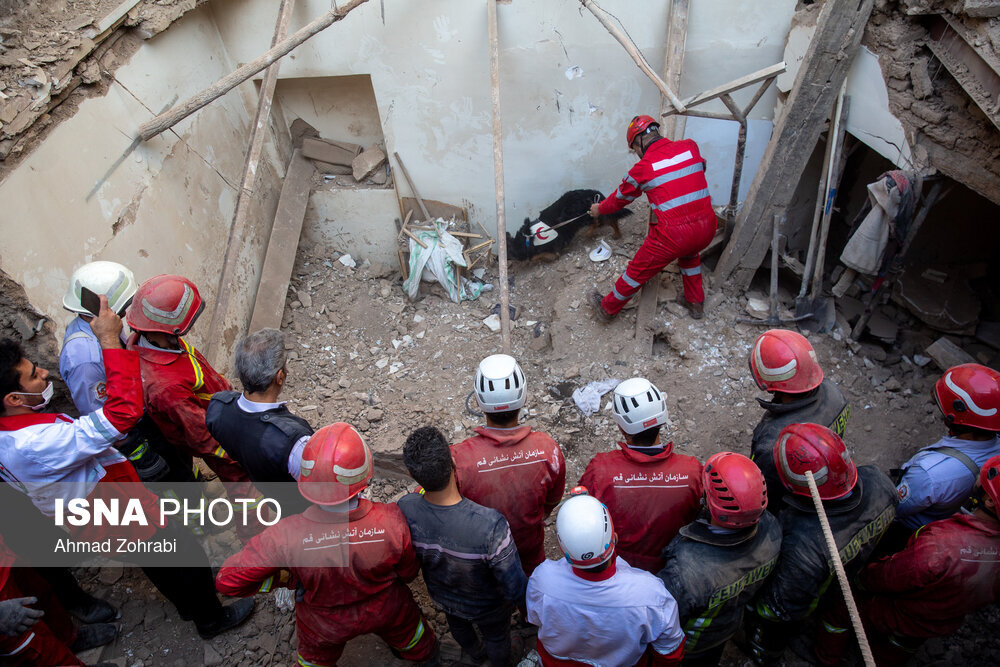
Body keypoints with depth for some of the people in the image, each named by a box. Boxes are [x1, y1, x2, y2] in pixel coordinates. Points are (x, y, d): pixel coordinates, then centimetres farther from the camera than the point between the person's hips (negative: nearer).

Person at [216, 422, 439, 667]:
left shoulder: (286, 536, -41)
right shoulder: (390, 522, -39)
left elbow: (228, 580, -26)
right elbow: (408, 573, -18)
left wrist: (287, 578, -12)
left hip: (324, 626, 0)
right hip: (386, 611, 1)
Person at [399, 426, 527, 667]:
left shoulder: (404, 510, -35)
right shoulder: (491, 526, -47)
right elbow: (515, 588, -30)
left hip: (442, 595, 4)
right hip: (487, 606, -3)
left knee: (458, 626, 38)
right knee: (496, 637, 33)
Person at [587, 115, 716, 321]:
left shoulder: (643, 167, -6)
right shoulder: (690, 147, 3)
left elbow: (620, 198, 11)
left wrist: (599, 209, 30)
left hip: (672, 234, -5)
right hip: (706, 227, 5)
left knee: (638, 271, 14)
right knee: (690, 253, 38)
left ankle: (607, 308, 33)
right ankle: (695, 303, 47)